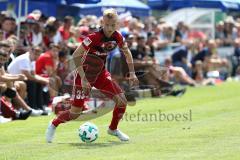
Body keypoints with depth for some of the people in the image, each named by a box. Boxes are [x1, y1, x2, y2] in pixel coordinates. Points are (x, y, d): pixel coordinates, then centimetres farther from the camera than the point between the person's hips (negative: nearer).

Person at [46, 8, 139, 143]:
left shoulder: (117, 37, -9)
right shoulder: (94, 37, -27)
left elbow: (127, 52, 12)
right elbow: (76, 55, -26)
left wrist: (132, 73, 6)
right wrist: (83, 79, -28)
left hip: (101, 73, 6)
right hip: (84, 74, -6)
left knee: (122, 101, -5)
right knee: (75, 113, -7)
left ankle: (113, 129, 20)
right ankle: (53, 125, 23)